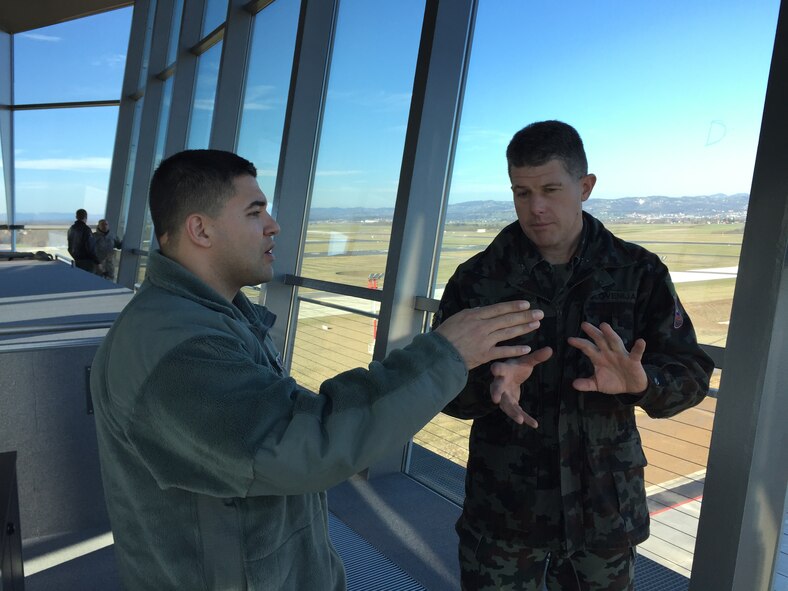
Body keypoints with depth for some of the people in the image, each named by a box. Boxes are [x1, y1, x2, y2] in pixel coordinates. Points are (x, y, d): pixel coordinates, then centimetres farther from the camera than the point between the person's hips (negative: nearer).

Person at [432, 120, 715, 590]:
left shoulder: (639, 273, -4)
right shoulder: (478, 278, -6)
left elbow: (691, 374, -4)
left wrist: (640, 381, -27)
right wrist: (490, 382, -27)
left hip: (605, 512, 1)